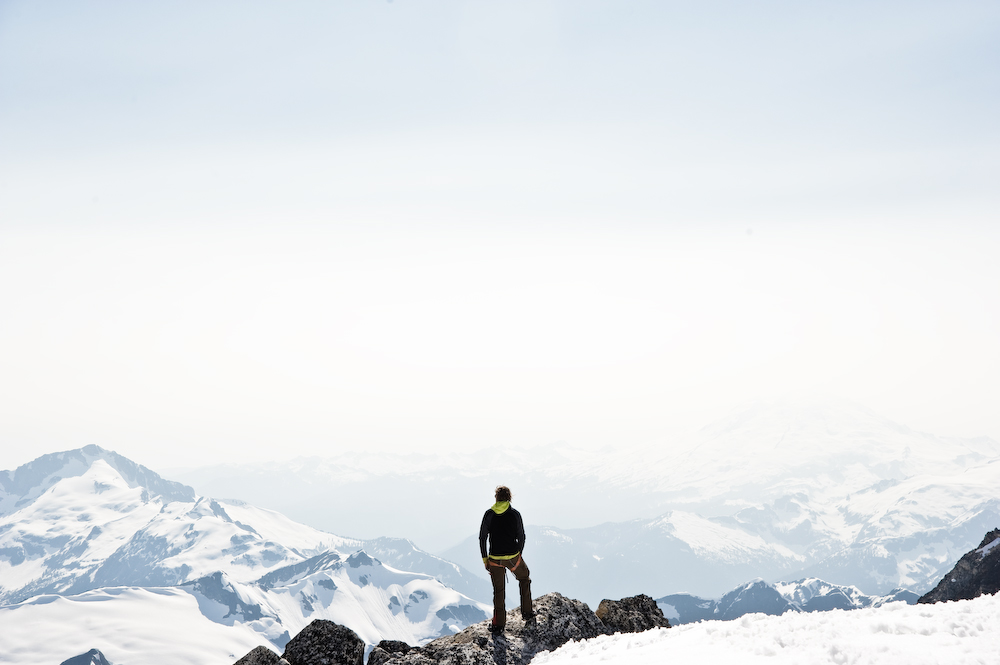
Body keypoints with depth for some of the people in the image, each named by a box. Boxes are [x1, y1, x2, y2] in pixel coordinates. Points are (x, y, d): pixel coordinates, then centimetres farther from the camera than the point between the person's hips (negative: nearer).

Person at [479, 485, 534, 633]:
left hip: (495, 559, 1)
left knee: (499, 590, 13)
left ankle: (498, 624, 14)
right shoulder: (515, 514, -5)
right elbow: (521, 537, 0)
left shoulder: (489, 514, -3)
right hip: (513, 557, -1)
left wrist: (484, 558, 7)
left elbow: (482, 538, -2)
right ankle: (527, 613, 26)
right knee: (524, 579, 25)